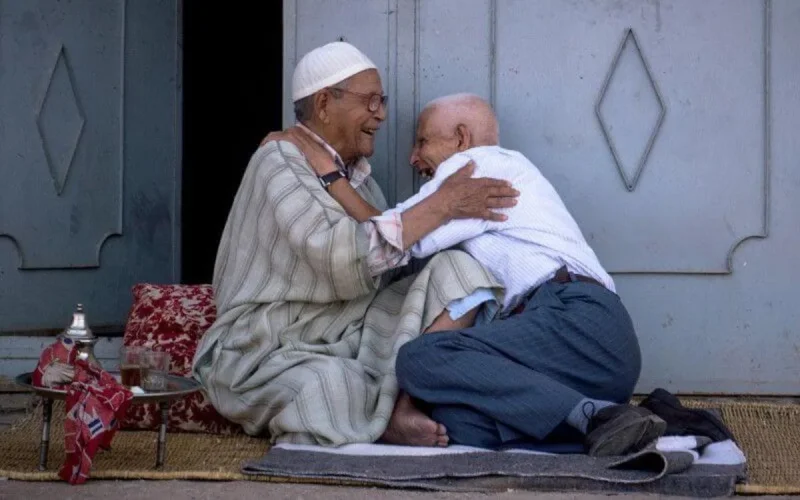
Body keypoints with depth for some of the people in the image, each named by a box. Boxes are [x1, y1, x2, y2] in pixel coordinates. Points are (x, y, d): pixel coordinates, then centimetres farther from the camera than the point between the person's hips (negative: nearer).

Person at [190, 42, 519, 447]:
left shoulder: (358, 176, 18)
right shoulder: (279, 162, -8)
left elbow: (388, 259, 0)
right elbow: (346, 260, -25)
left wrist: (331, 180, -9)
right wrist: (442, 205, -20)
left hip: (349, 338, 8)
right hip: (270, 355, -7)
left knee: (454, 267, -15)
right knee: (327, 387, -43)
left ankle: (411, 404, -26)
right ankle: (389, 417, -13)